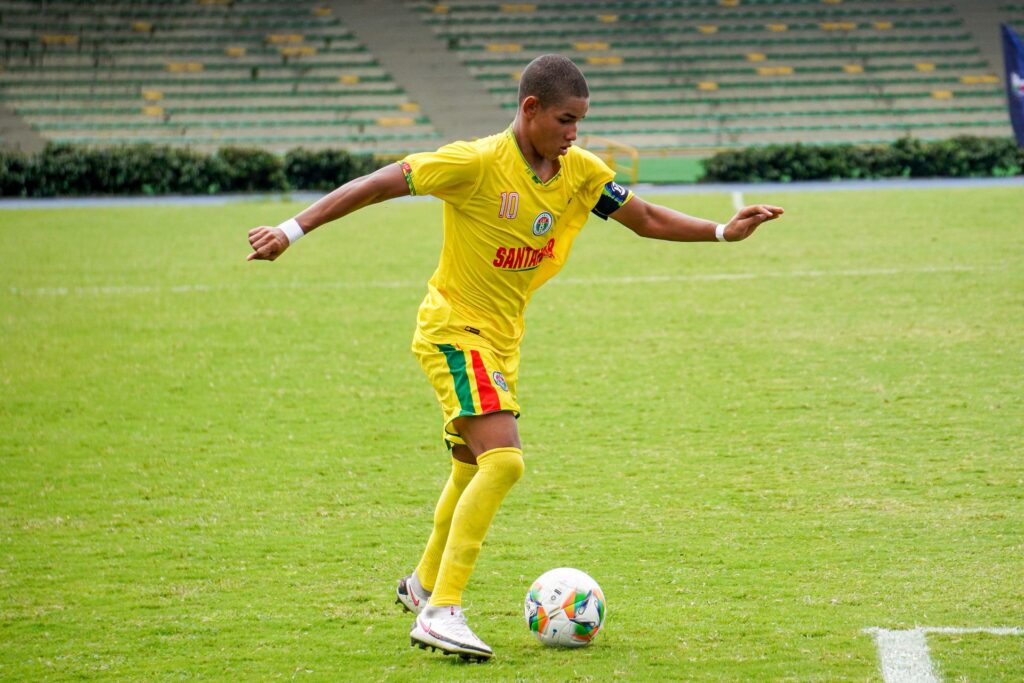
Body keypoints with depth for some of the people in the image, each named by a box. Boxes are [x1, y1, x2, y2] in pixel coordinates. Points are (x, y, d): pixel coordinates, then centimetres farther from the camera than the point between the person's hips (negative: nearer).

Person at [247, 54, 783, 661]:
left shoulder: (580, 172, -1)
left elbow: (648, 219, 8)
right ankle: (441, 613, -23)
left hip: (501, 338, 8)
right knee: (504, 460, -24)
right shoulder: (478, 163, -20)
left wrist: (723, 231, -4)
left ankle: (424, 584, 45)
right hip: (454, 330, -8)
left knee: (474, 470, 22)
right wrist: (293, 230, -19)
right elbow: (381, 183, -17)